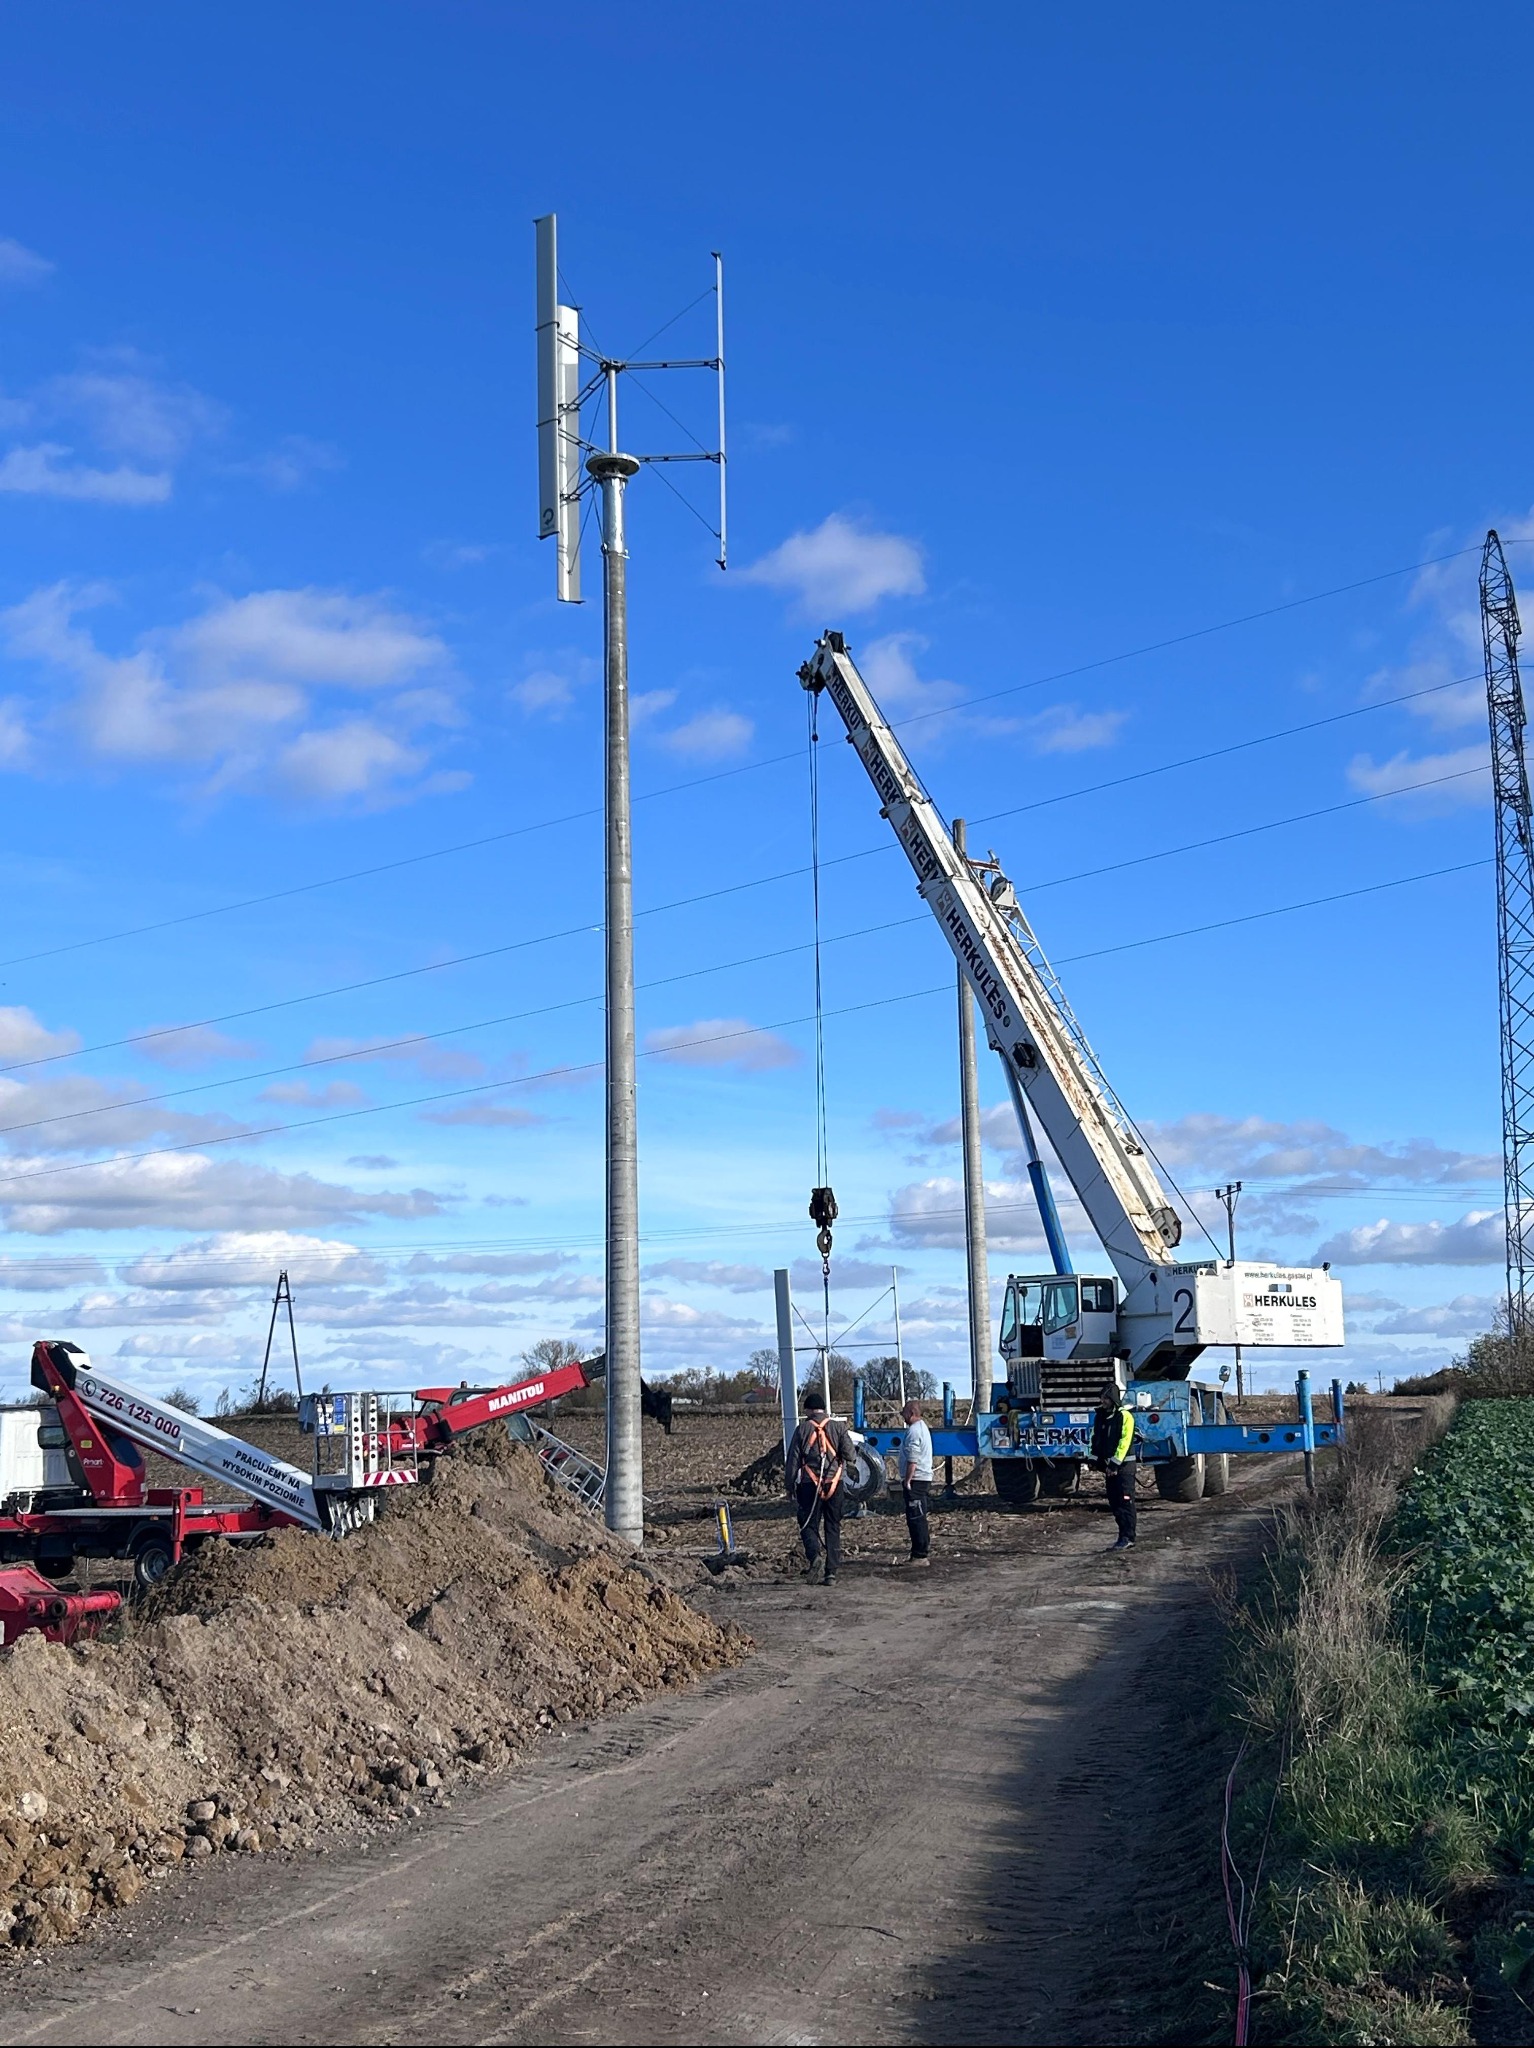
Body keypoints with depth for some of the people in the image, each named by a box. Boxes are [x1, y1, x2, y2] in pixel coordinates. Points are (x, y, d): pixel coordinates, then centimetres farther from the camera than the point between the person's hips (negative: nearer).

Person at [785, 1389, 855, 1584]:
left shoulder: (802, 1429, 0)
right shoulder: (838, 1427, 2)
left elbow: (793, 1460, 0)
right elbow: (850, 1455, -5)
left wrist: (790, 1487, 8)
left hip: (809, 1485, -1)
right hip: (835, 1485, 2)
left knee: (809, 1524, 8)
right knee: (833, 1528, 9)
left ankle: (813, 1554, -21)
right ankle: (832, 1572, 4)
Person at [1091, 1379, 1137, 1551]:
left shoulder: (1125, 1416, -12)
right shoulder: (1100, 1416, 11)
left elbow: (1124, 1442, -17)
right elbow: (1095, 1438, 16)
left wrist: (1115, 1463, -19)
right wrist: (1095, 1459, 7)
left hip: (1124, 1465, -8)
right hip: (1110, 1465, 8)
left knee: (1125, 1502, -8)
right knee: (1114, 1502, 9)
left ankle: (1128, 1539, -8)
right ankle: (1123, 1536, 15)